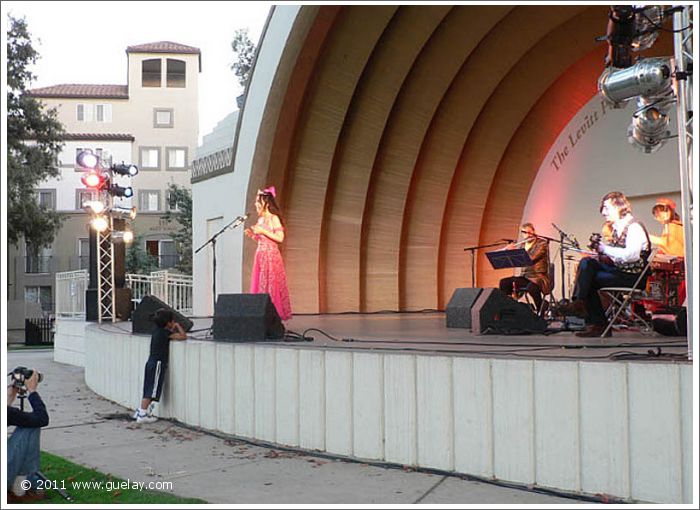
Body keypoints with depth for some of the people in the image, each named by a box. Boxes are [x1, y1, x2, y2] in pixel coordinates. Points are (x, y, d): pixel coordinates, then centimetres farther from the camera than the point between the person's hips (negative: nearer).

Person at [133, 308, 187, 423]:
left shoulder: (157, 331, 11)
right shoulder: (165, 333, -13)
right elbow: (183, 336, -17)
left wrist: (174, 328, 12)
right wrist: (178, 326, -3)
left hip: (151, 363, 9)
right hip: (157, 365, -9)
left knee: (149, 391, 15)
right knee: (151, 391, -5)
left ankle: (140, 411, 19)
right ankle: (142, 415, -3)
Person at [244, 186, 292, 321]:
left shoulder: (274, 218, -6)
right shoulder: (260, 219, 16)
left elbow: (280, 238, -14)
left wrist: (263, 231, -16)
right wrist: (252, 234, 6)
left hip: (271, 254, -8)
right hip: (260, 254, 8)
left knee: (271, 284, -8)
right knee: (259, 284, 4)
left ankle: (274, 314, -6)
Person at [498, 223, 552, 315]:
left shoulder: (542, 243, -6)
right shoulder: (523, 245, 15)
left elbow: (531, 258, -21)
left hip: (539, 277, -6)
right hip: (525, 276, 7)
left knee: (532, 287, -39)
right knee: (503, 283, -12)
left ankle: (541, 312, -19)